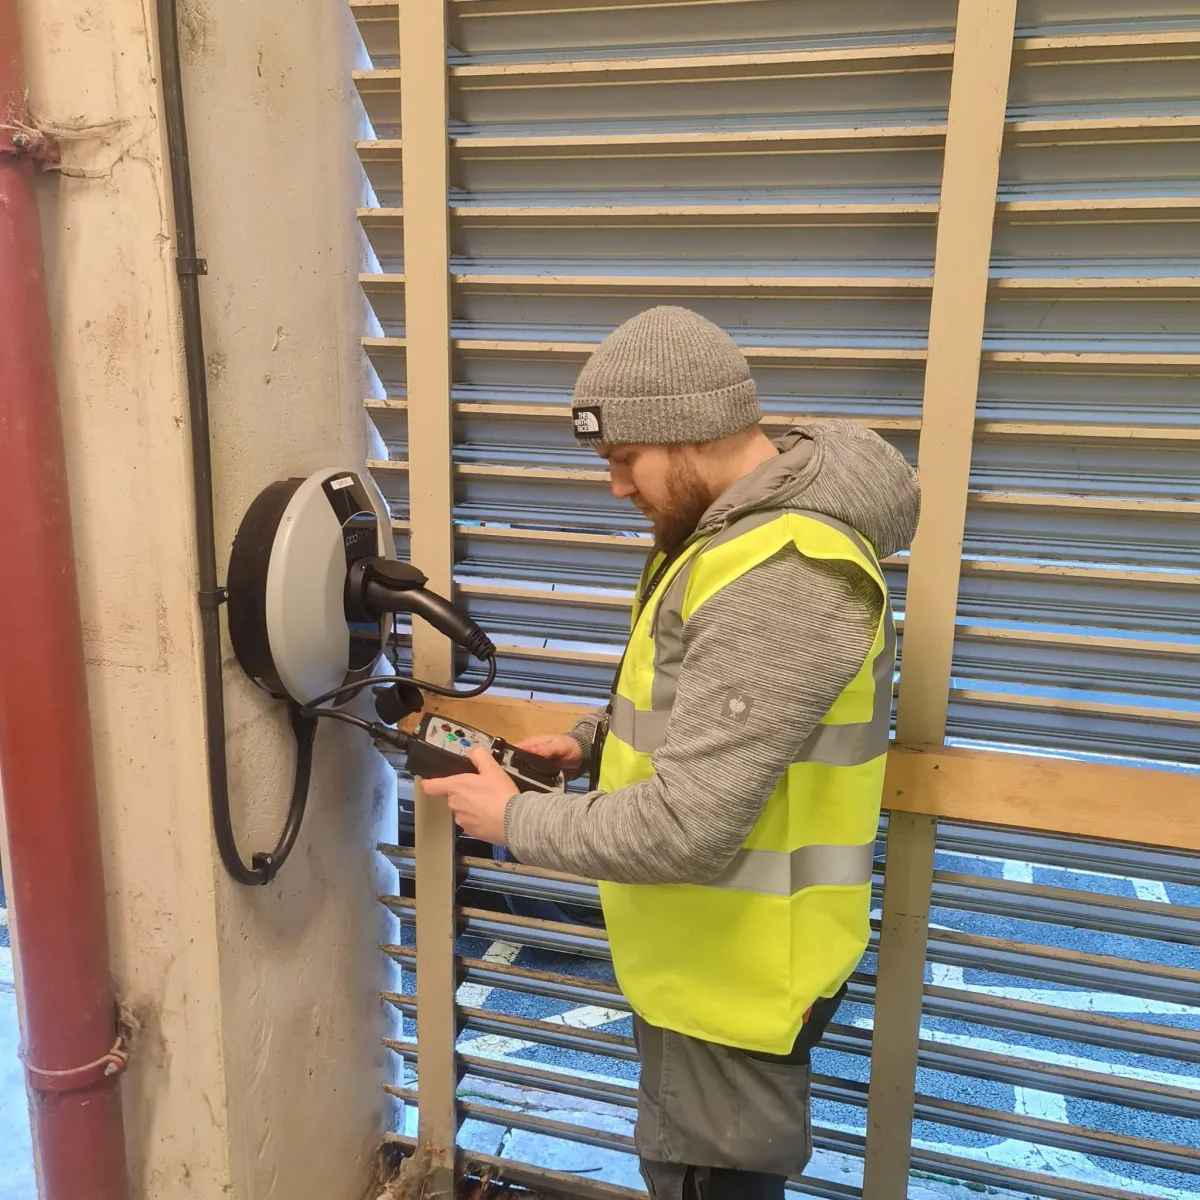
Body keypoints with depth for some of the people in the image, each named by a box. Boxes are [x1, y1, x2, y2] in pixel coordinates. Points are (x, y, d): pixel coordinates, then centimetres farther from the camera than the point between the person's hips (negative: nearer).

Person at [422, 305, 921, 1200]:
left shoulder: (778, 580, -31)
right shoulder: (754, 521, 4)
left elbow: (687, 830, -33)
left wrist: (515, 819, -18)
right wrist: (593, 742, 2)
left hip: (736, 967, -9)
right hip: (710, 950, 10)